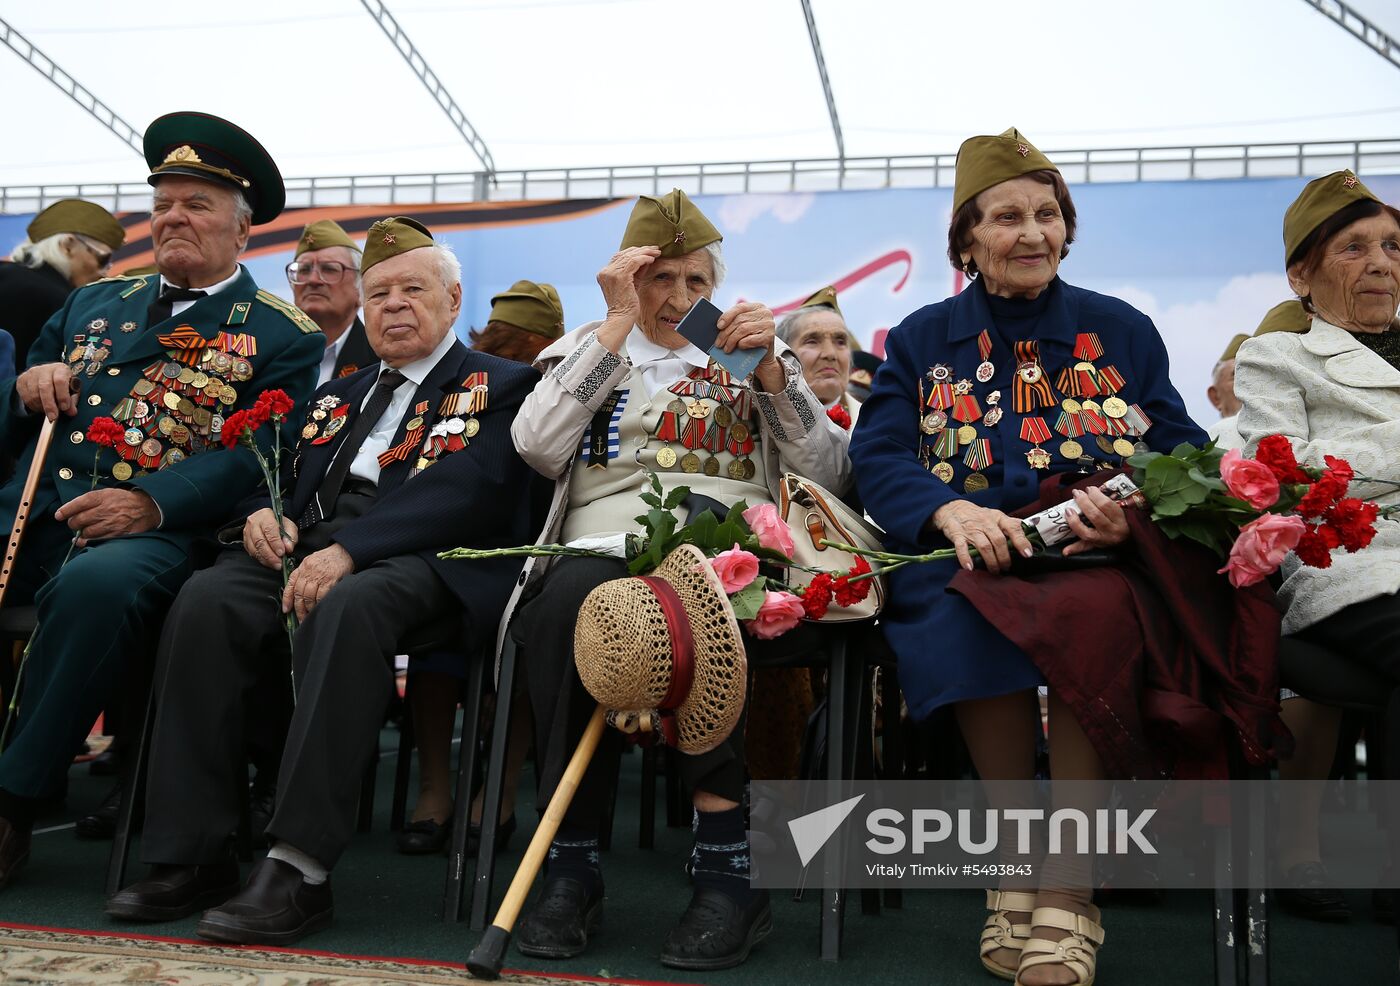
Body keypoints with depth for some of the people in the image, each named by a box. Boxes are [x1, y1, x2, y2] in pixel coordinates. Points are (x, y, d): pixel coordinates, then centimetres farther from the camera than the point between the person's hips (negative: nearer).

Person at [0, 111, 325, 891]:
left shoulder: (282, 337, 8)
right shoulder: (94, 304, 25)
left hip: (154, 531, -5)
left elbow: (254, 457, -5)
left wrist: (150, 503, -21)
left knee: (98, 583, -37)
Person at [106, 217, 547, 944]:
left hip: (424, 563, -5)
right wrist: (263, 513, 0)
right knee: (206, 601, -25)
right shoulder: (337, 395, 30)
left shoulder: (498, 386, 8)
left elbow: (460, 491, -9)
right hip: (306, 548, 6)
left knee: (348, 606, -38)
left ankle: (299, 870, -35)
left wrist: (349, 550, -22)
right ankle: (190, 856, -19)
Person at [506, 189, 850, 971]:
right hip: (603, 546, 1)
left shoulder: (752, 353, 23)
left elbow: (829, 475, 11)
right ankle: (573, 865, -24)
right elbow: (537, 446, 1)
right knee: (572, 599, -37)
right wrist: (618, 324, 2)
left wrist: (770, 368, -2)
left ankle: (725, 869, -31)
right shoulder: (586, 349, 23)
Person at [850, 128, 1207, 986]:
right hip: (962, 563, 0)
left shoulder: (1123, 331, 15)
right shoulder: (922, 340, 14)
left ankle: (1067, 892, -24)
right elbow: (878, 459, 0)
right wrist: (952, 511, -23)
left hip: (1104, 559, 0)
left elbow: (1183, 454, 5)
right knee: (972, 609, -35)